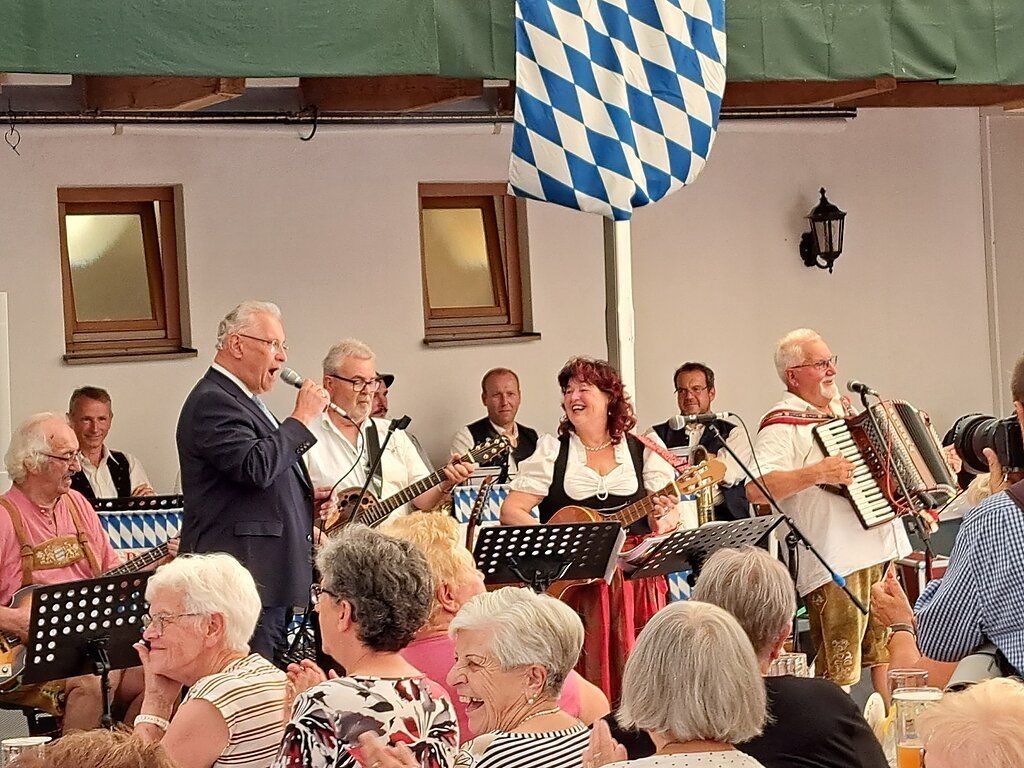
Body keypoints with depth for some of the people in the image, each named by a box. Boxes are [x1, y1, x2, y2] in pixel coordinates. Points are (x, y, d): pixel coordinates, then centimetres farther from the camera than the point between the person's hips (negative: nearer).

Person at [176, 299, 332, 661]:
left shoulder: (242, 400, 23)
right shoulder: (211, 402, -12)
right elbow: (256, 467, -26)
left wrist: (307, 499, 17)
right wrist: (302, 417, -16)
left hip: (272, 580, 11)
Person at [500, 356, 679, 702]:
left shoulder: (643, 450, 9)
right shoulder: (551, 450, 6)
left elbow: (670, 517, 8)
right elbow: (511, 511, 0)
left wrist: (662, 519, -16)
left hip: (634, 579, 1)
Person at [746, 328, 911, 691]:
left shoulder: (846, 406, 16)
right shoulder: (782, 426, -11)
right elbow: (756, 489, -23)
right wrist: (817, 473, -29)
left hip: (883, 550, 9)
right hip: (835, 564, -8)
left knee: (885, 644, 16)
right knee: (839, 667, -8)